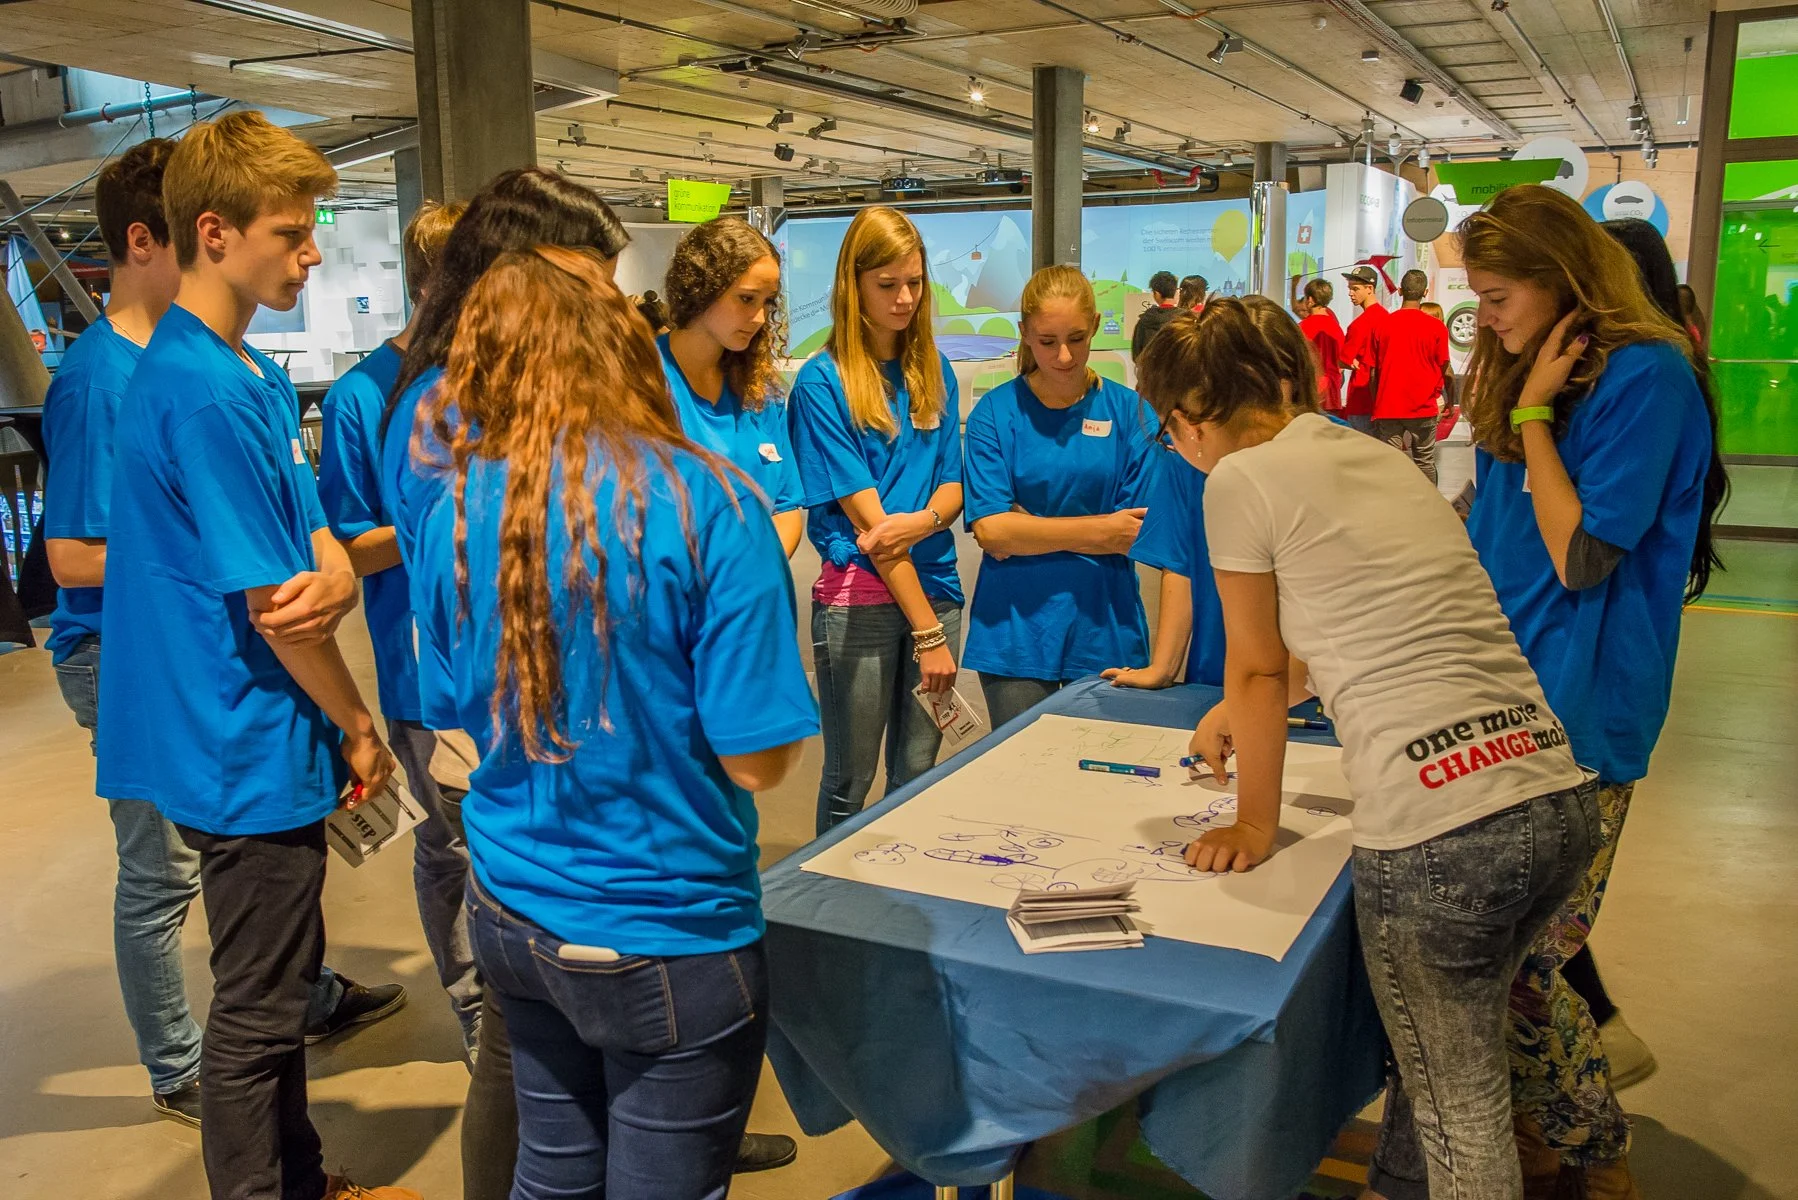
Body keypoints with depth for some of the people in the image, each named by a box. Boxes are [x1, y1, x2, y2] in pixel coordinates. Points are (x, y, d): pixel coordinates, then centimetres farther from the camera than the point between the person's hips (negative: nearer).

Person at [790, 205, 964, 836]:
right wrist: (928, 630, -15)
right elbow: (865, 515, -13)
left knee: (917, 776, 15)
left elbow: (952, 484, 9)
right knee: (849, 785, 8)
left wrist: (925, 519, -16)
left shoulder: (933, 370, 9)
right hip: (859, 600, -5)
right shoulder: (823, 382, -9)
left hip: (936, 585, 5)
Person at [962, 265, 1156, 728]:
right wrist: (1098, 530, -9)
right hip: (1017, 635, -1)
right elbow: (990, 531, -9)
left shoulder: (1129, 410, 2)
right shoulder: (996, 411, -1)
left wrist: (1028, 531, -8)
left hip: (1105, 633, 1)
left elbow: (1137, 535, -3)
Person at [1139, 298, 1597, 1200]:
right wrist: (1240, 712, 43)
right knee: (1435, 1056, 28)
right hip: (1558, 798, 8)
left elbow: (1258, 671, 3)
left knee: (1463, 1118, 9)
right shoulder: (1377, 456, 19)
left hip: (1438, 830, -8)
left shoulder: (1241, 479, -4)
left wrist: (1253, 829, 16)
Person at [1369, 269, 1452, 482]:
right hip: (1424, 408, 0)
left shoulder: (1381, 325, 0)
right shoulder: (1436, 327, -5)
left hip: (1387, 408, 1)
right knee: (1425, 463, 11)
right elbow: (1446, 372, -1)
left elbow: (1373, 372, 2)